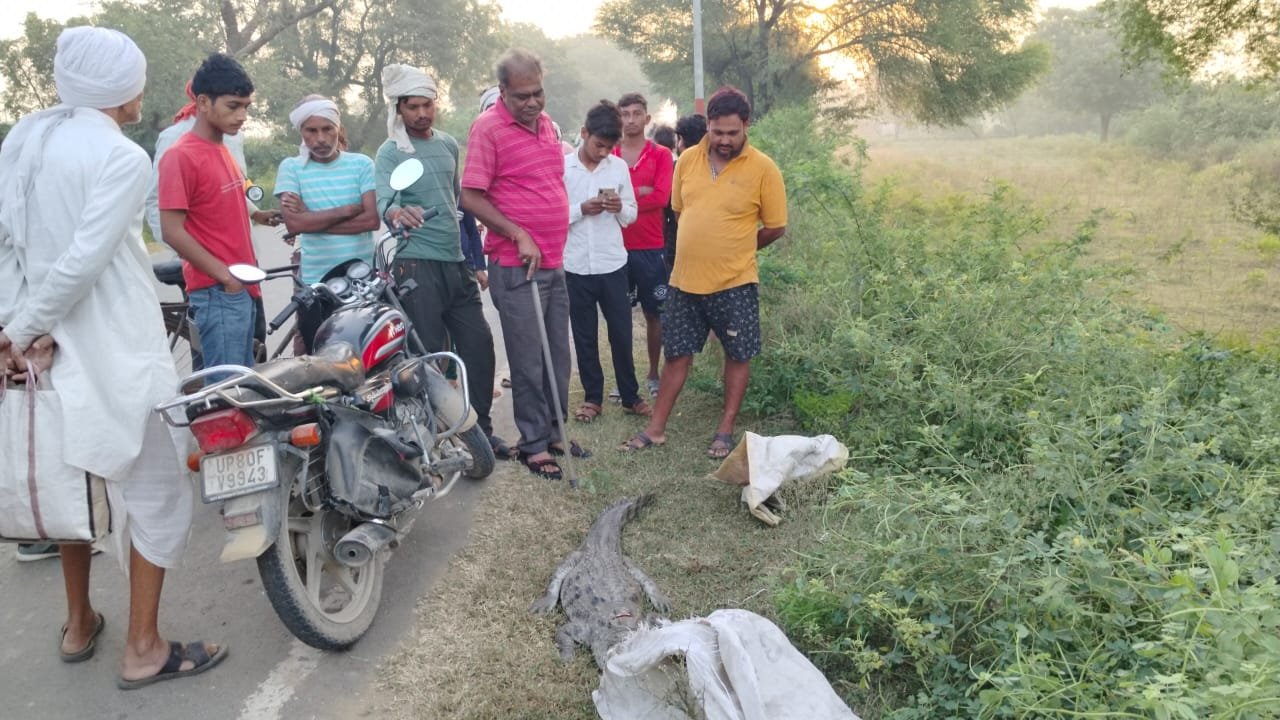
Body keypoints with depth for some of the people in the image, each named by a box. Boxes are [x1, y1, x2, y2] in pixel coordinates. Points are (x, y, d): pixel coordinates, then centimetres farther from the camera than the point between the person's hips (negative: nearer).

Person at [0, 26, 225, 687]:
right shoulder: (123, 158, -15)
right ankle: (144, 650, 9)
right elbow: (83, 260, -21)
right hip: (116, 348, -8)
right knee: (157, 490, 3)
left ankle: (78, 625, 34)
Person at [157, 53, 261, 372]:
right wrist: (225, 275, -17)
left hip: (243, 288, 9)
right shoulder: (181, 156, -12)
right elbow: (172, 232, -16)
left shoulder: (223, 150, 15)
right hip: (218, 292, -9)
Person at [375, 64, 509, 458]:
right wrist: (398, 213, -42)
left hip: (456, 261, 6)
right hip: (416, 265, -6)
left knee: (478, 343, 5)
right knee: (431, 353, -4)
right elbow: (383, 203, -19)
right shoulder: (391, 152, -5)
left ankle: (480, 427, 18)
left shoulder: (449, 144, 13)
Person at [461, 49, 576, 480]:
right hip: (515, 267, -7)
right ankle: (533, 445, 11)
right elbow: (471, 198, -15)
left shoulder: (545, 123, 12)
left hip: (554, 263, 8)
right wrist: (519, 236, -20)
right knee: (528, 363, -1)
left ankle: (553, 432, 28)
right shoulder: (488, 127, -11)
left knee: (557, 357, 14)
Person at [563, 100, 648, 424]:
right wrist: (582, 209, -19)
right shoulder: (561, 167, -4)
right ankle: (592, 397, 22)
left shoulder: (619, 166, 3)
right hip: (576, 266, -1)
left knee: (621, 333, 8)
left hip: (613, 264, 1)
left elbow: (631, 215, 8)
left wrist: (619, 208, -14)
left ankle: (630, 396, 22)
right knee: (584, 336, 9)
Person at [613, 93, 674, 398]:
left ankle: (653, 374, 22)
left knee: (654, 314, 8)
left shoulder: (661, 155, 1)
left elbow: (661, 197, -11)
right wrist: (640, 192, -14)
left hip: (651, 248, -1)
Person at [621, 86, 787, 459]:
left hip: (734, 283, -3)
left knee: (738, 356, 8)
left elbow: (775, 227, -4)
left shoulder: (763, 168, -10)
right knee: (677, 353, 11)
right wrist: (704, 246, 12)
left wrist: (735, 248, 5)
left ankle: (725, 430, 23)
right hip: (685, 279, 3)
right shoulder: (687, 160, 1)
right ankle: (656, 428, 21)